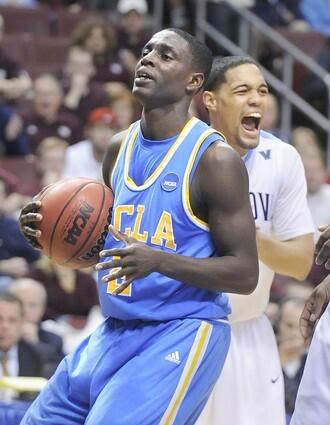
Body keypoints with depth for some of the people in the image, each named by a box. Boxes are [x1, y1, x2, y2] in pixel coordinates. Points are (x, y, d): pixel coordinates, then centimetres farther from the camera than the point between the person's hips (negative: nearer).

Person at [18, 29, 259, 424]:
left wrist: (158, 260, -27)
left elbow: (245, 273, -13)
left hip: (182, 335, -8)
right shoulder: (120, 148, 9)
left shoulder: (214, 159, -12)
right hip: (115, 331, 8)